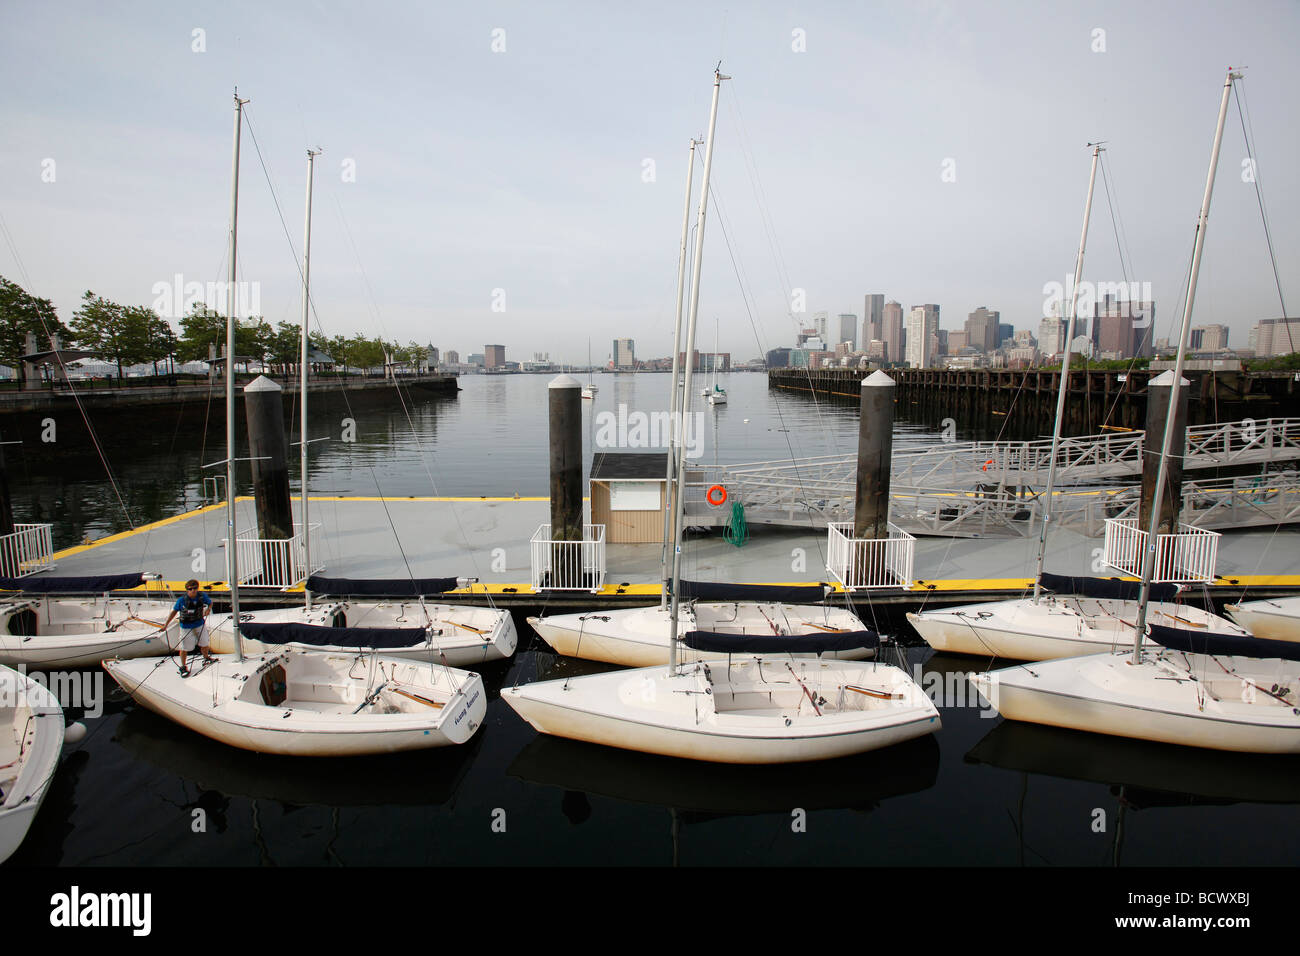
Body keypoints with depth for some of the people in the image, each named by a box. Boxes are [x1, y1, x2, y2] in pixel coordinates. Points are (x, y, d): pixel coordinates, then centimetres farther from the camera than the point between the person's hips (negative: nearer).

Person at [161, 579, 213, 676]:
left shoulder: (202, 597, -10)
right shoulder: (181, 600, -18)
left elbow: (210, 602, 10)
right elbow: (174, 611, -6)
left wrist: (208, 609, -10)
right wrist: (166, 624, -6)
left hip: (200, 624, 3)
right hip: (186, 626, -3)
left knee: (204, 644, 15)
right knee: (184, 648, 3)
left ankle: (206, 657, 44)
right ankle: (183, 667, 23)